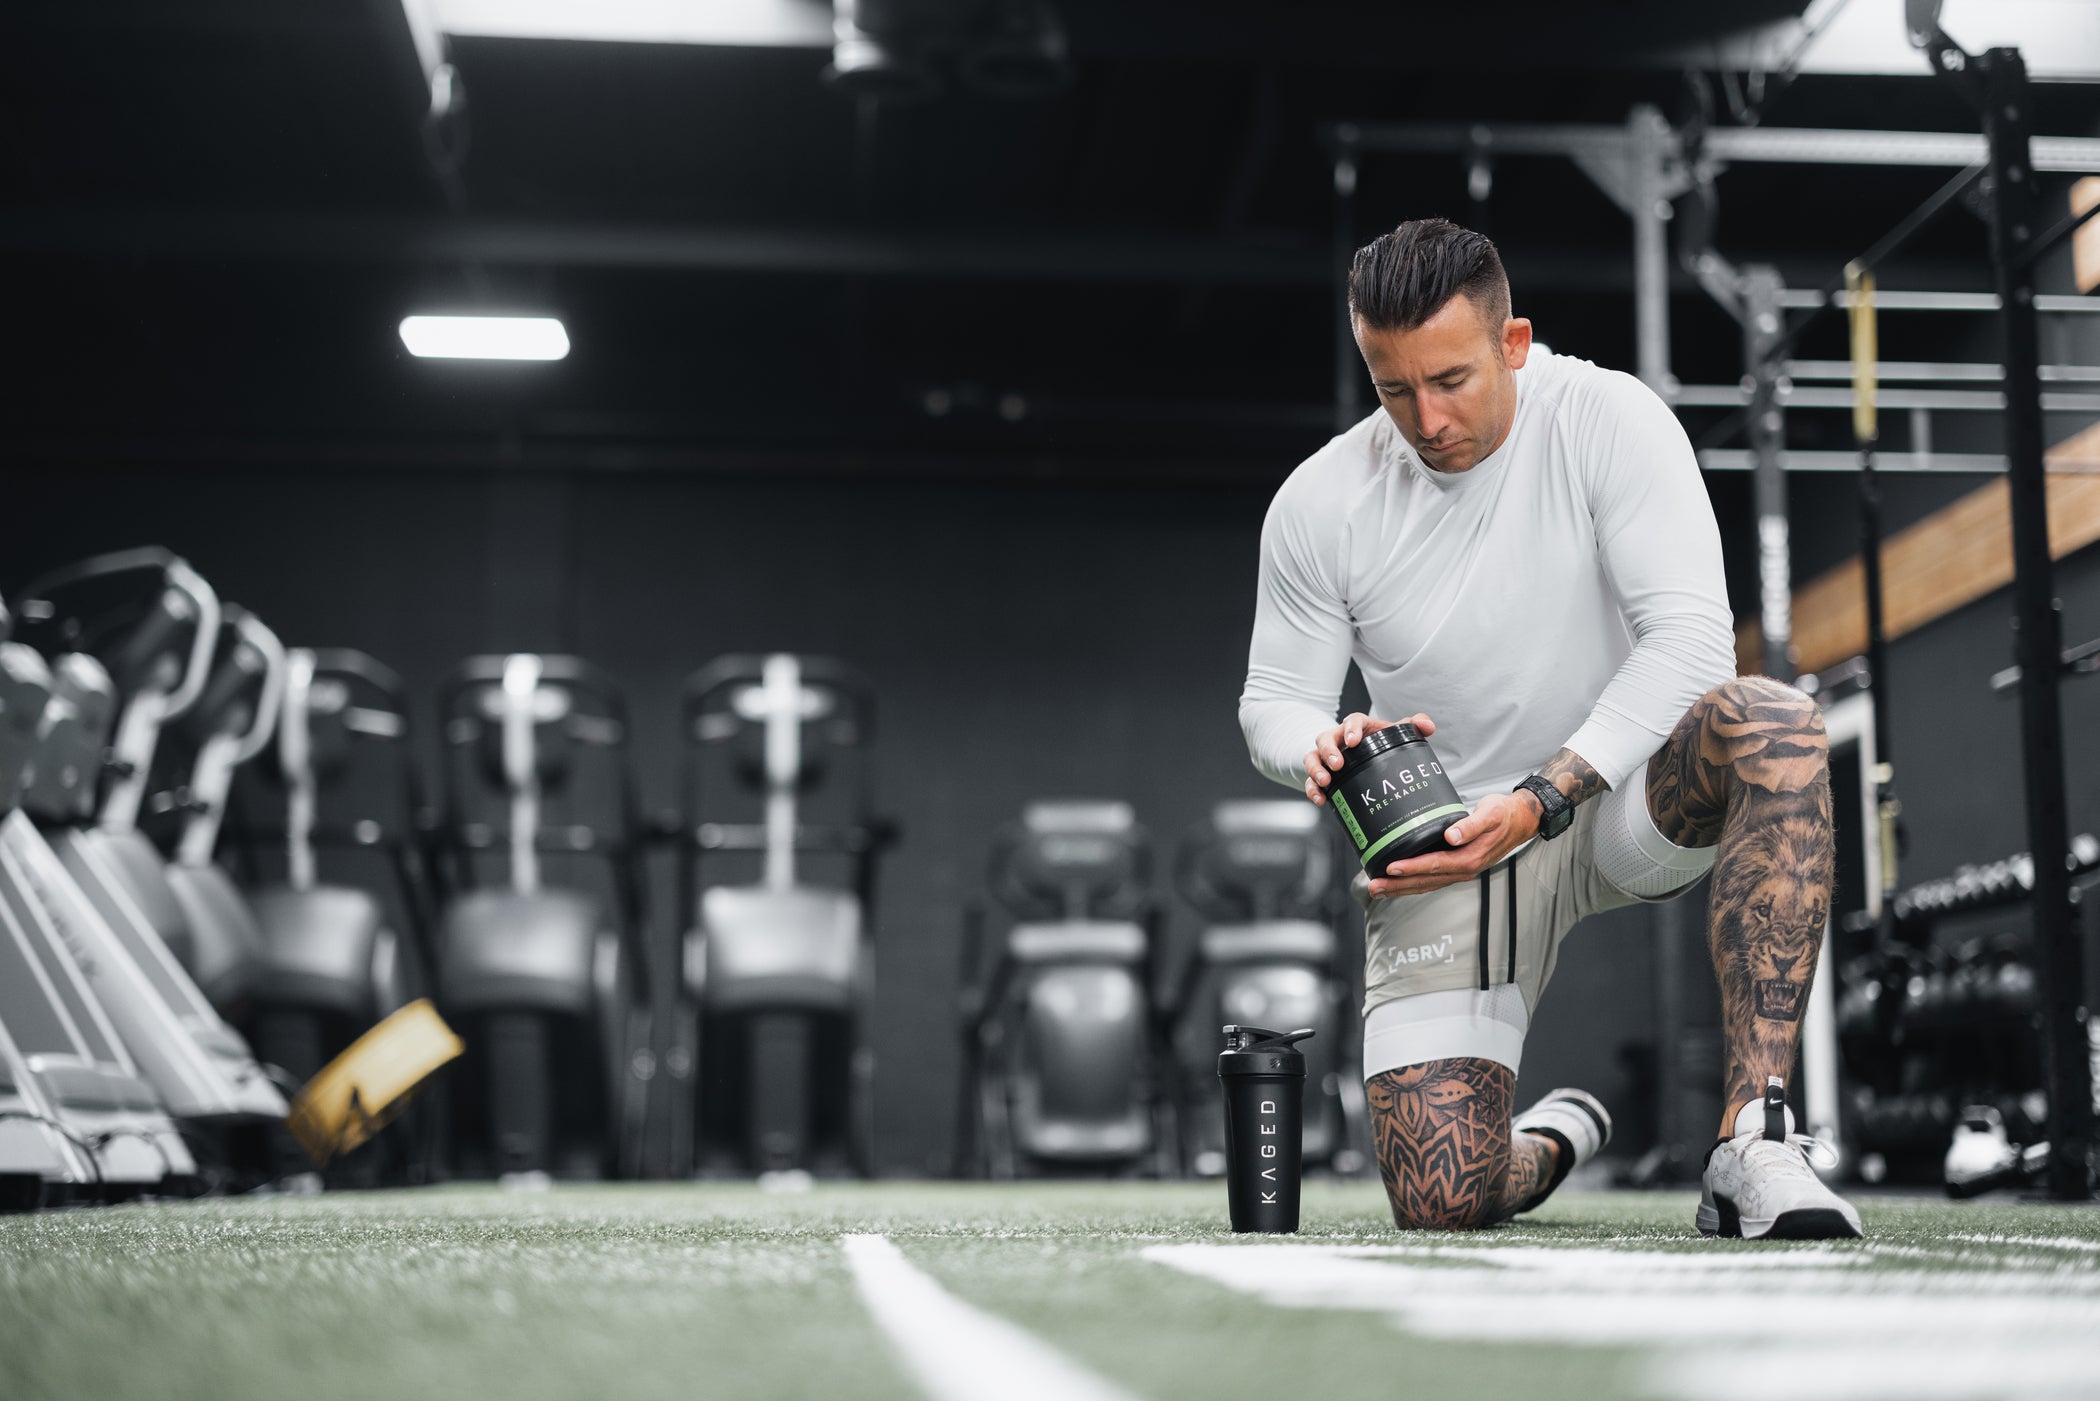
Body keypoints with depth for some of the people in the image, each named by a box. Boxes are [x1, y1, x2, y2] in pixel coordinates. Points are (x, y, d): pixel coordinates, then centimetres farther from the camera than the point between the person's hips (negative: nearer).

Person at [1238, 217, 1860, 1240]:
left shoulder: (1609, 419, -13)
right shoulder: (1317, 504, -7)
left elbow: (1689, 634, -21)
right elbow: (1273, 701, 3)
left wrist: (1542, 798, -31)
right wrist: (1323, 748, -23)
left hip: (1624, 797, -1)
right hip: (1444, 838, 1)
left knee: (1775, 727, -36)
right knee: (1440, 1205, -13)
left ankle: (1751, 1140, -33)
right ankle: (1554, 1139, 29)